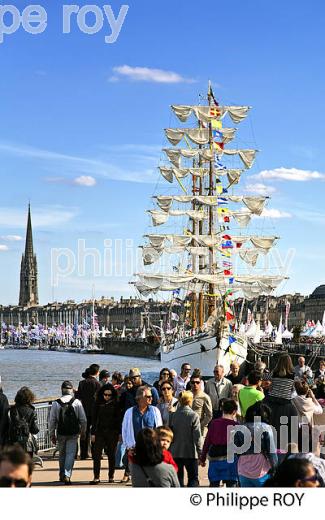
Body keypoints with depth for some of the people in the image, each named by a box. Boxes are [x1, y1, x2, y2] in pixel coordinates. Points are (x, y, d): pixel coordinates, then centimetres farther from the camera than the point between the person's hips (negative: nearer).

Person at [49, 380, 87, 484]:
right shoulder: (77, 402, -6)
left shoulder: (56, 403, -5)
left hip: (61, 433, 2)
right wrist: (83, 432, 13)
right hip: (73, 433, -2)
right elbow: (83, 420, -2)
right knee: (71, 454, 1)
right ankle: (67, 475, -12)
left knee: (62, 454, 18)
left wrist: (52, 434, 8)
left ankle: (61, 475, 29)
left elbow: (52, 421, -2)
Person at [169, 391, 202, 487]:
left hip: (175, 453, 3)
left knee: (178, 478, 12)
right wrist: (200, 452, -3)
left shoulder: (172, 416, -1)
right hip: (191, 453, -3)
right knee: (193, 478, 6)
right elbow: (197, 436, -11)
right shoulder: (193, 416, -10)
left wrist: (169, 450, 13)